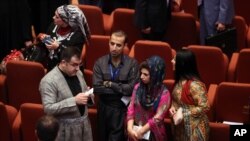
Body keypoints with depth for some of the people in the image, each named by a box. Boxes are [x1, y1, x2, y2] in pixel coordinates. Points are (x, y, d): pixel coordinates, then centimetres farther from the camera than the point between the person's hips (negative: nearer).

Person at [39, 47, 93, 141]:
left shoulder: (78, 73, 5)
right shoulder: (48, 81, -17)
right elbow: (48, 108, -22)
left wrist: (88, 95, -5)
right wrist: (74, 101, -27)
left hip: (84, 123, 6)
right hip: (66, 129, -6)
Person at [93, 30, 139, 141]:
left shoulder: (132, 63, -9)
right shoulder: (100, 63, -5)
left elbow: (131, 89, -18)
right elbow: (97, 88, -14)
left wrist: (110, 84, -14)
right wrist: (121, 90, -17)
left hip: (122, 109, -3)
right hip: (104, 108, 3)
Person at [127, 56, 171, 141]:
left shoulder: (164, 93, -12)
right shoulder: (138, 87, 1)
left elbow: (157, 118, -14)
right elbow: (131, 109, 0)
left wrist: (140, 132, -13)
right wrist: (130, 128, -12)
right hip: (135, 132, 4)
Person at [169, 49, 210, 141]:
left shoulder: (194, 85, -24)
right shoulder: (180, 80, 3)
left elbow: (204, 107, -23)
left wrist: (183, 113, -23)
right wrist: (172, 107, -3)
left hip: (194, 128, -8)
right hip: (180, 126, 8)